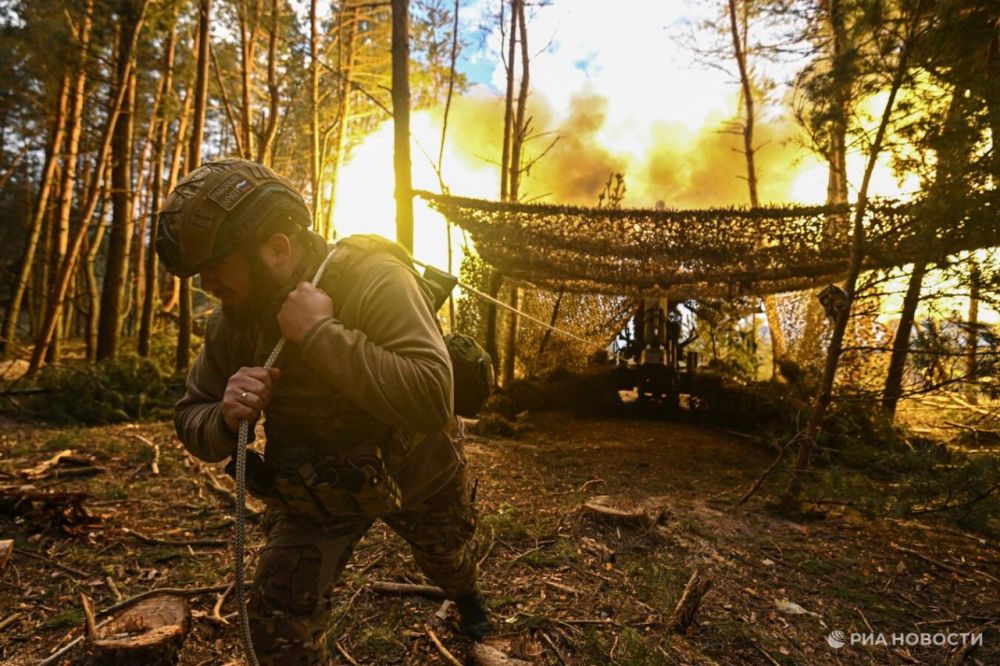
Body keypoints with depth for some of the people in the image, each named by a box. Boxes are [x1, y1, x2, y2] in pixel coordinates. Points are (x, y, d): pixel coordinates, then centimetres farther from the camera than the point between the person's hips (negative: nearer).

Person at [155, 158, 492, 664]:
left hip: (415, 476, -2)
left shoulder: (376, 281, -34)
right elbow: (191, 420, -6)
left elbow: (432, 400, -45)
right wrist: (227, 418, -29)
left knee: (446, 558, 25)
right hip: (314, 490, 3)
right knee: (277, 620, -5)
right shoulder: (232, 321, -15)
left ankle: (467, 600, 64)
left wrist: (321, 332, -45)